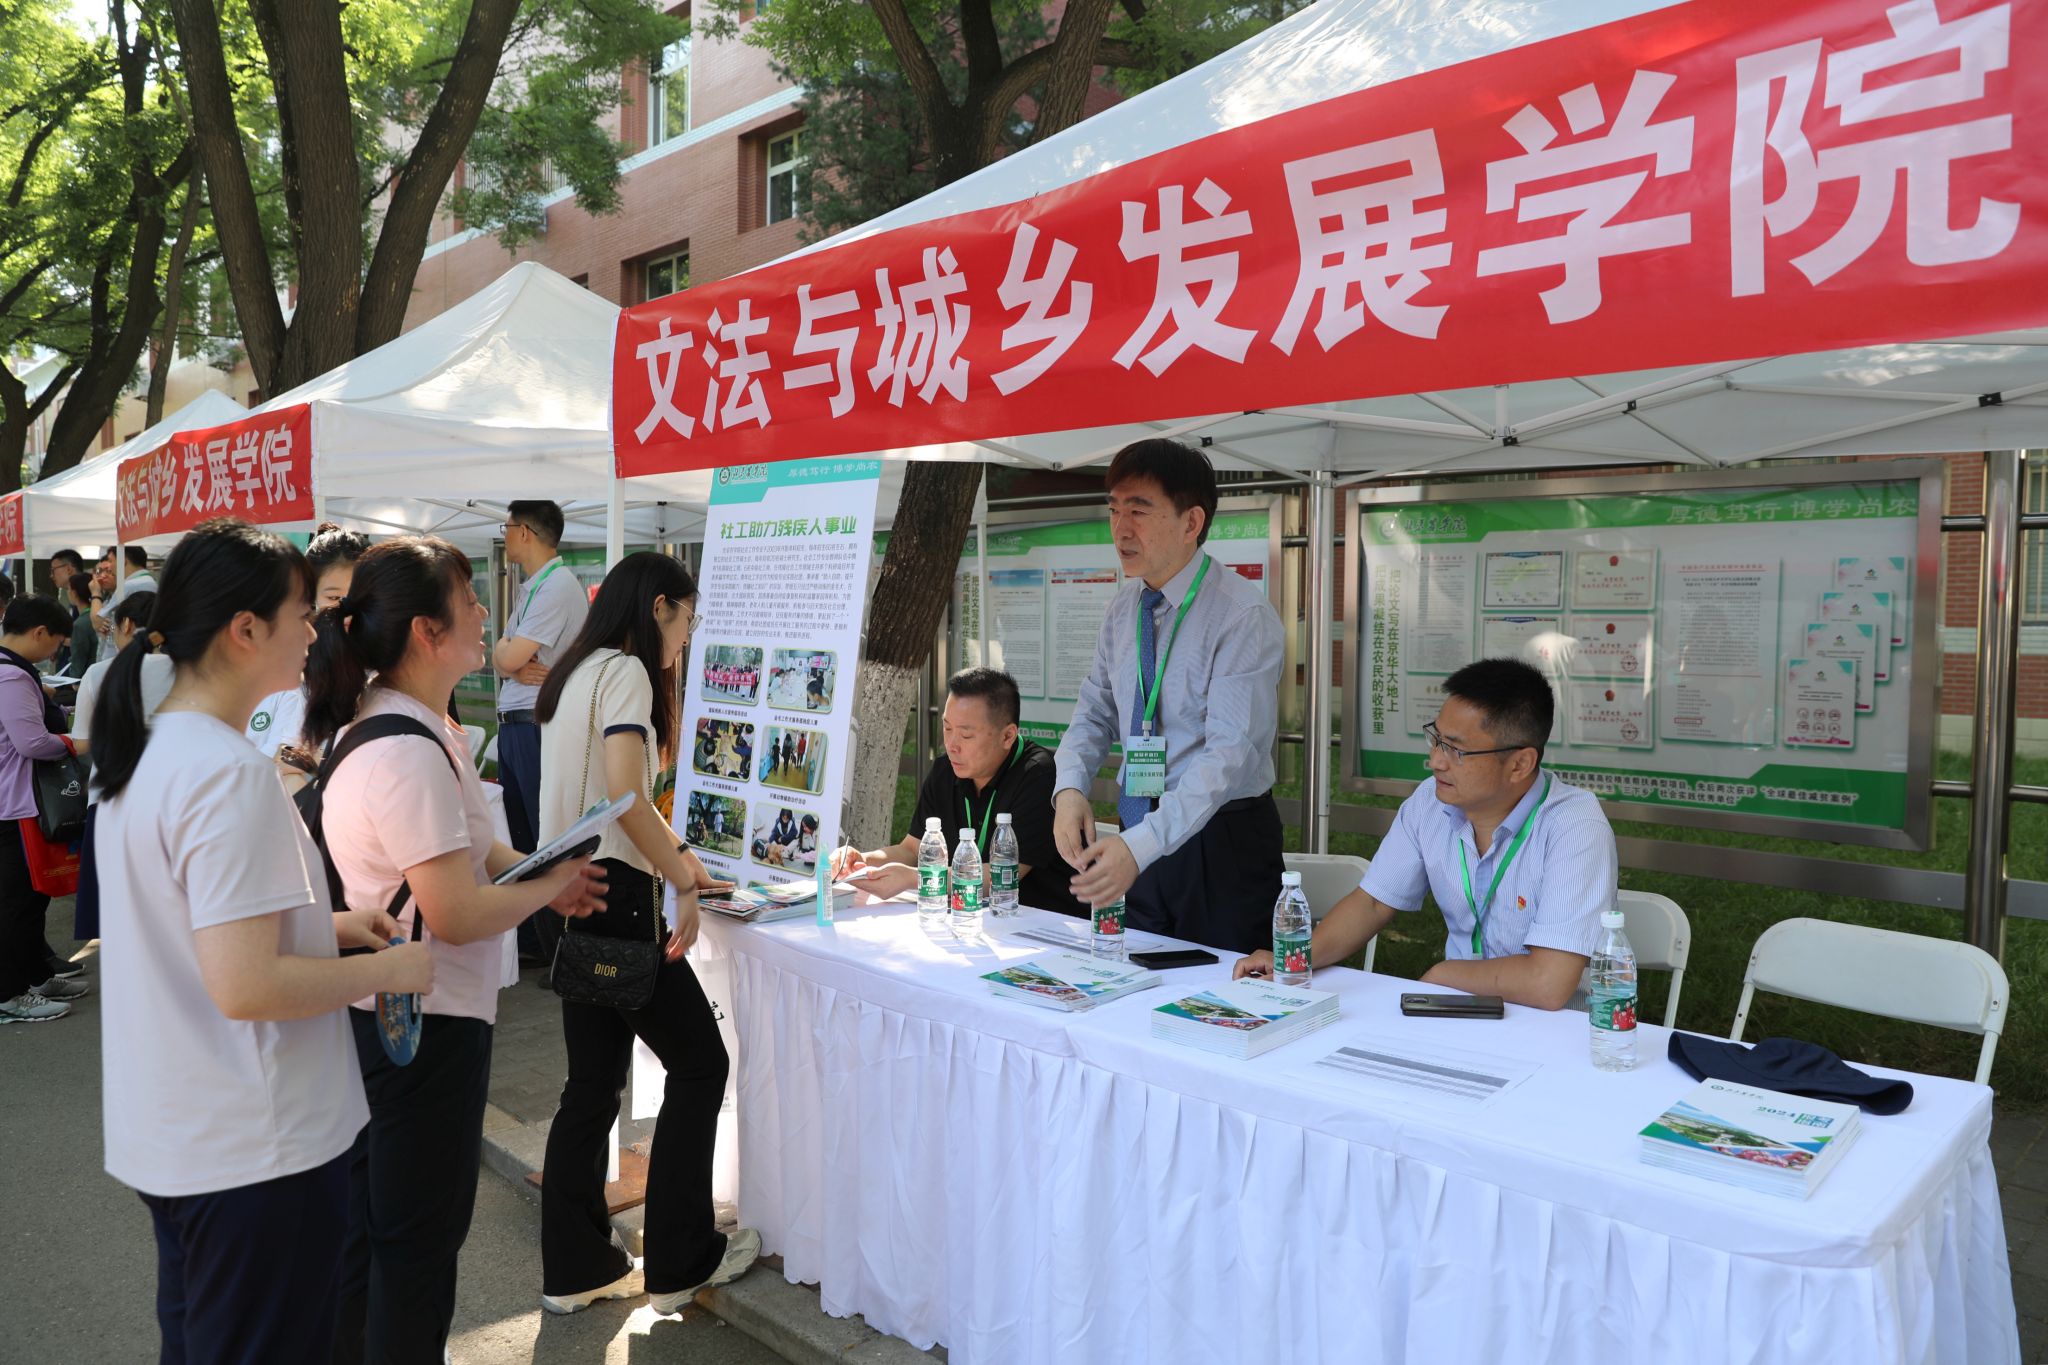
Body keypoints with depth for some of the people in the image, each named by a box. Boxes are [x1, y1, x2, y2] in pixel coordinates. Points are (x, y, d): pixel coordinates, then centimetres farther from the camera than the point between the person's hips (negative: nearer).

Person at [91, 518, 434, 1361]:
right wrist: (392, 969, -16)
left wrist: (324, 924, 10)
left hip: (168, 1133, 10)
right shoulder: (232, 776, -25)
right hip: (253, 1150, -9)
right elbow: (246, 988, -28)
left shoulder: (144, 752, 6)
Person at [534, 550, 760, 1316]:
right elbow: (625, 797, -25)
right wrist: (684, 883, -18)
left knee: (594, 1080, 14)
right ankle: (680, 1263, 12)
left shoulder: (577, 672, 15)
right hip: (614, 895, -9)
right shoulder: (624, 671, -13)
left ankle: (575, 1269, 22)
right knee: (700, 1063, 3)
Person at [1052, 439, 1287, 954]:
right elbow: (1095, 713, 10)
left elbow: (1230, 752, -25)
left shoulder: (1244, 616, -18)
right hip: (1140, 838, 6)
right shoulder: (1124, 608, 4)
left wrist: (1141, 846, -34)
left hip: (1221, 840, -6)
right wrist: (1070, 788, -11)